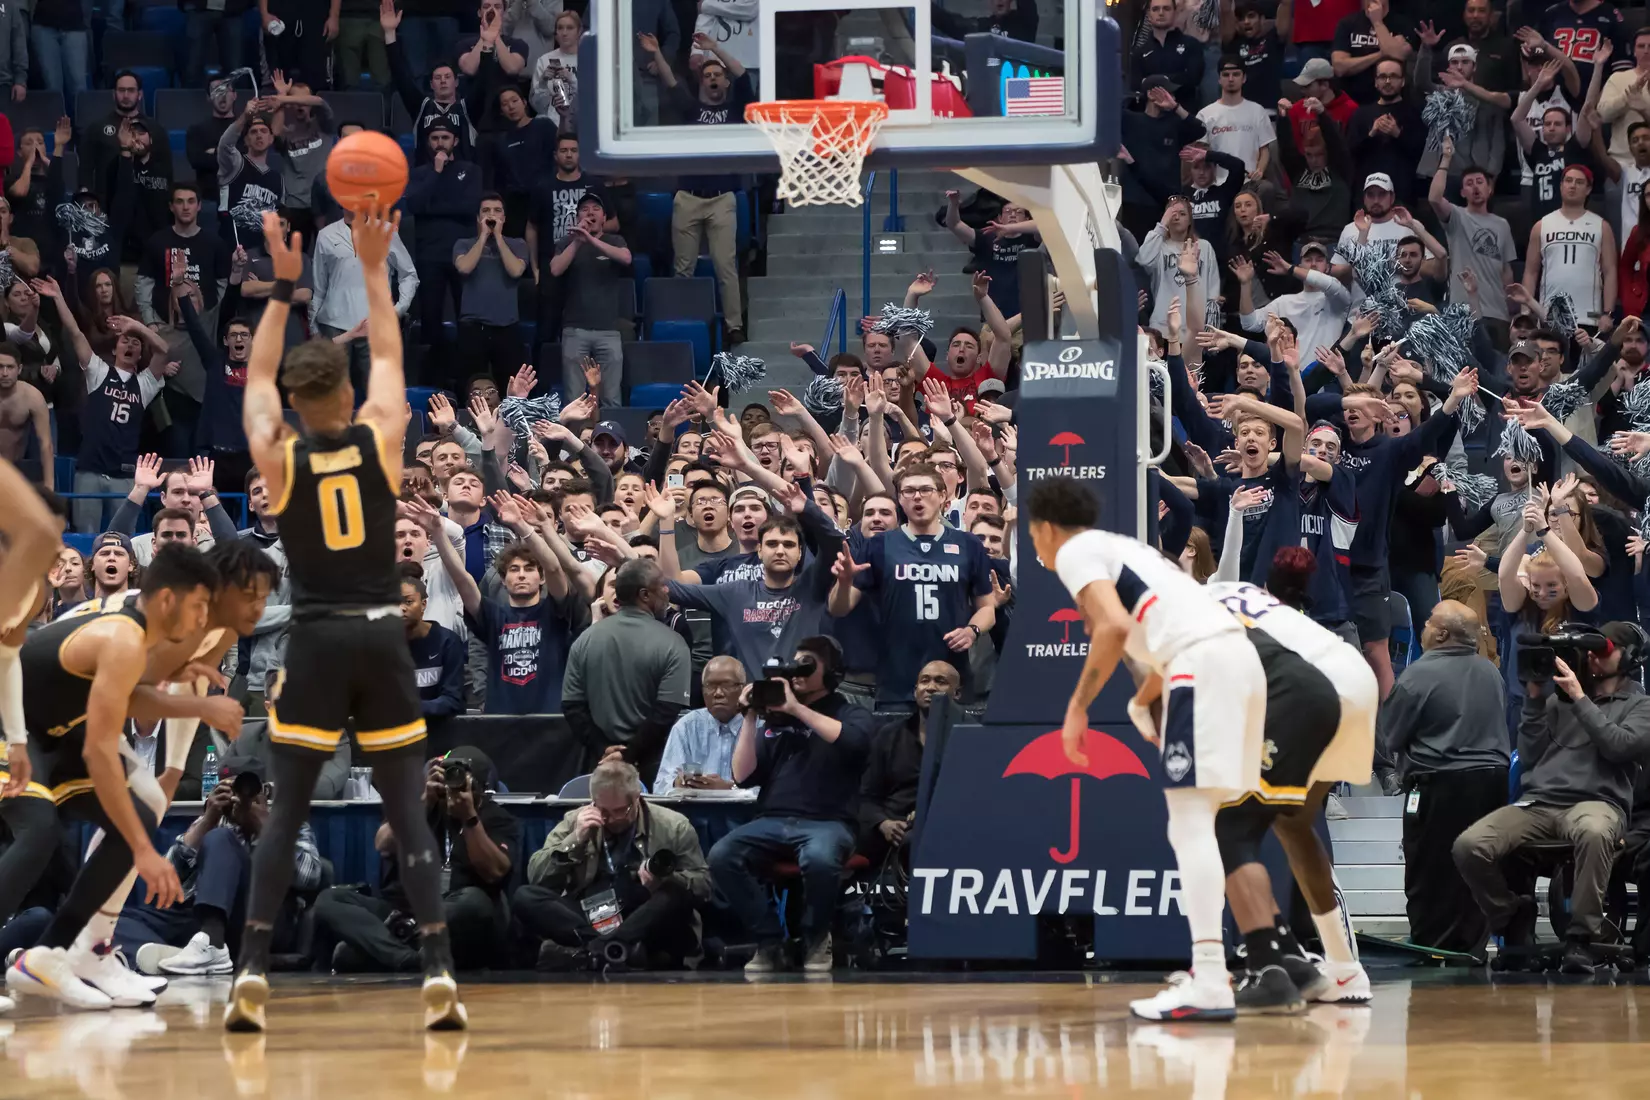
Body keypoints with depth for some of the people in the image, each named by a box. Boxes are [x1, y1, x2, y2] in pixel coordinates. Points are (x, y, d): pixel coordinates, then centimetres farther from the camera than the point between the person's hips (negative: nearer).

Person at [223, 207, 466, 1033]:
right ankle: (438, 973, -9)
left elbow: (256, 378, 14)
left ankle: (251, 975, -9)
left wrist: (283, 287, 18)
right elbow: (388, 356, 14)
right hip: (381, 638, 1)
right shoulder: (380, 439, -3)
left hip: (315, 643, -1)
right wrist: (374, 270, 20)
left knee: (285, 814, 1)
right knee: (408, 813, 2)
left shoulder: (279, 460, -3)